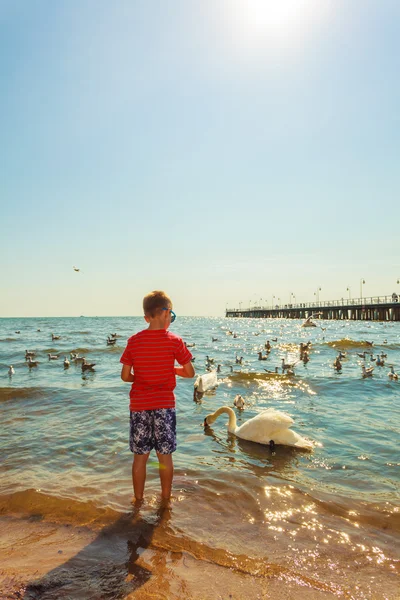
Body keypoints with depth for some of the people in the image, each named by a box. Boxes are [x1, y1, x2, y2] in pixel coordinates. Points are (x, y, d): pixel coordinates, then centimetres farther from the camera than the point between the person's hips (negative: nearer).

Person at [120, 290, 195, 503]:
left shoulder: (134, 341, -3)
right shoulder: (174, 341, -8)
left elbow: (125, 376, -2)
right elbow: (190, 372, -3)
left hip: (138, 405, 2)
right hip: (164, 405, -1)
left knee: (140, 456, 12)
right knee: (165, 455, 12)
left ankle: (138, 499, 25)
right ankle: (166, 498, 25)